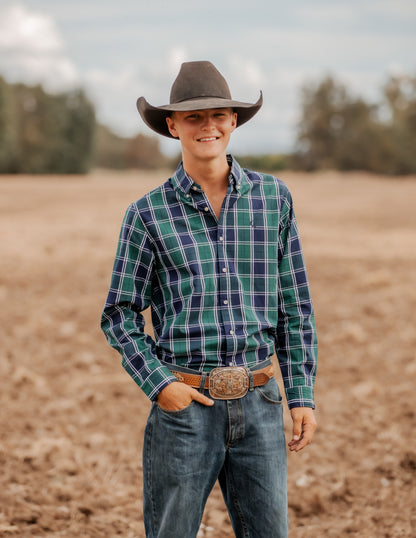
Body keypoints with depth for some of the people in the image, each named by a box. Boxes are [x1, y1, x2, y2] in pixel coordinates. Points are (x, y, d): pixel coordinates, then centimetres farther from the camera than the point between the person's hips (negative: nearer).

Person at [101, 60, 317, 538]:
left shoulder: (273, 198, 6)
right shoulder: (149, 214, 0)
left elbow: (295, 305, 9)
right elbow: (120, 315, 4)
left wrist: (302, 395, 4)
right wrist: (159, 385, -9)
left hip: (259, 407, 2)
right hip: (185, 406, -2)